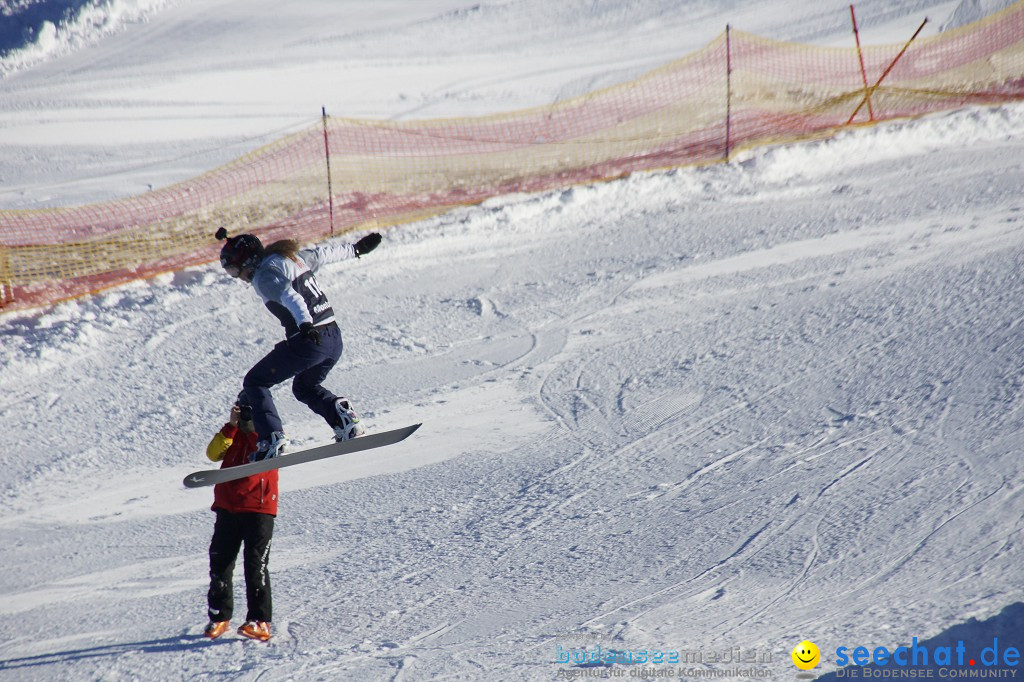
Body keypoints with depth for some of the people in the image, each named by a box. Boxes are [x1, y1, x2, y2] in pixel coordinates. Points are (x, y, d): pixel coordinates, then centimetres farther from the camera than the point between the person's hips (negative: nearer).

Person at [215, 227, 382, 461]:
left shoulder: (265, 276, -11)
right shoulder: (293, 257, 14)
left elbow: (290, 297, -28)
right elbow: (325, 252, 30)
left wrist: (305, 323, -44)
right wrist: (357, 248, 46)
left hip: (308, 341, -9)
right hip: (334, 338, 9)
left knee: (254, 383, 3)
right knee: (305, 386, 31)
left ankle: (271, 441, -10)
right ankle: (343, 415, 6)